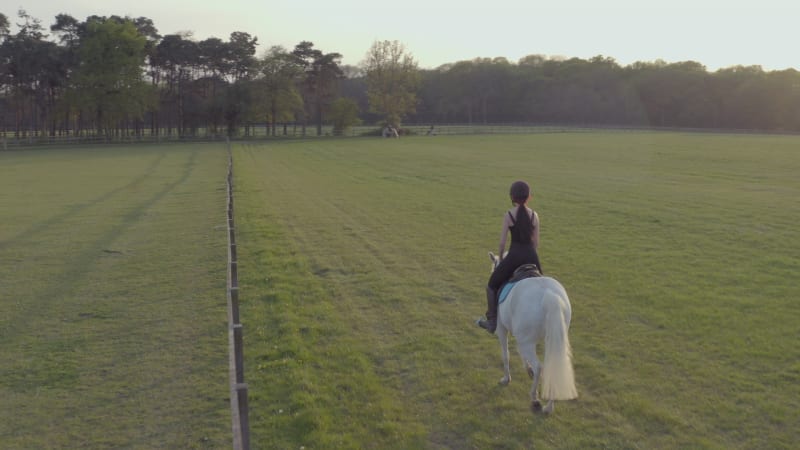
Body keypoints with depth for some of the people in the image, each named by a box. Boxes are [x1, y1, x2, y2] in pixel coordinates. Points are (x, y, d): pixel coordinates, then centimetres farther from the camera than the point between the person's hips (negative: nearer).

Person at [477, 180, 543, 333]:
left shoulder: (508, 215, -4)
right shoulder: (534, 215, 4)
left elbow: (502, 242, -5)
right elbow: (536, 243, 7)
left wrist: (500, 257, 11)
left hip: (514, 255, -3)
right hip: (532, 256, 3)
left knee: (492, 286, 16)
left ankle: (492, 321, 15)